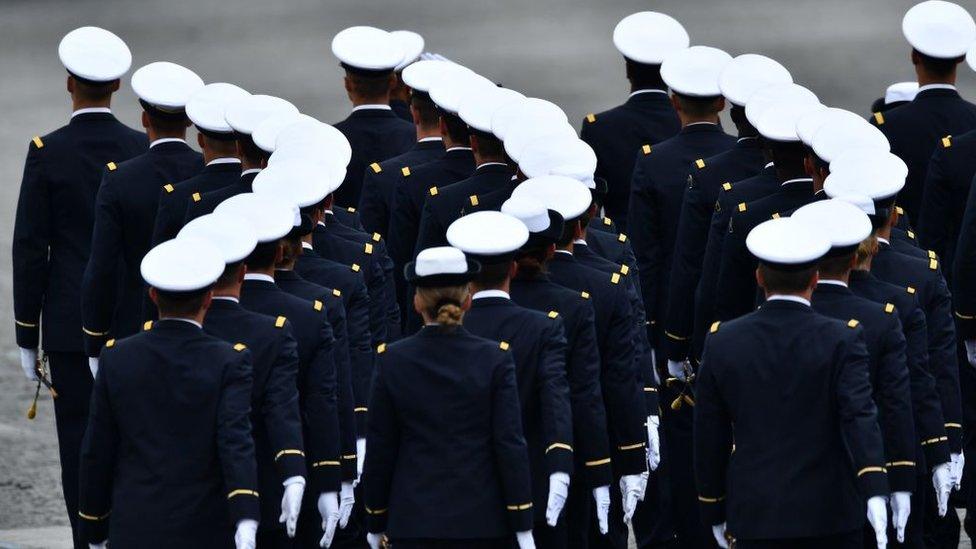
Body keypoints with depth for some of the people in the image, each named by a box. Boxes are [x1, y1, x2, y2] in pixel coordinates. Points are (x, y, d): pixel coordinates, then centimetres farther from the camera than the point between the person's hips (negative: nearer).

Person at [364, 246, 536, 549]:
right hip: (481, 522, 0)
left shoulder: (392, 360, -3)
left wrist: (376, 524, 11)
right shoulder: (494, 359, -5)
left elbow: (380, 448, 2)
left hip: (413, 520, 0)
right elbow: (511, 444, -6)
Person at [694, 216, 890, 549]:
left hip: (755, 517, 1)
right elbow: (859, 416, -20)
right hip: (829, 519, -1)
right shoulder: (841, 340, -7)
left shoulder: (722, 342, 0)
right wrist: (875, 493, -29)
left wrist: (714, 512, 16)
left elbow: (709, 438, 6)